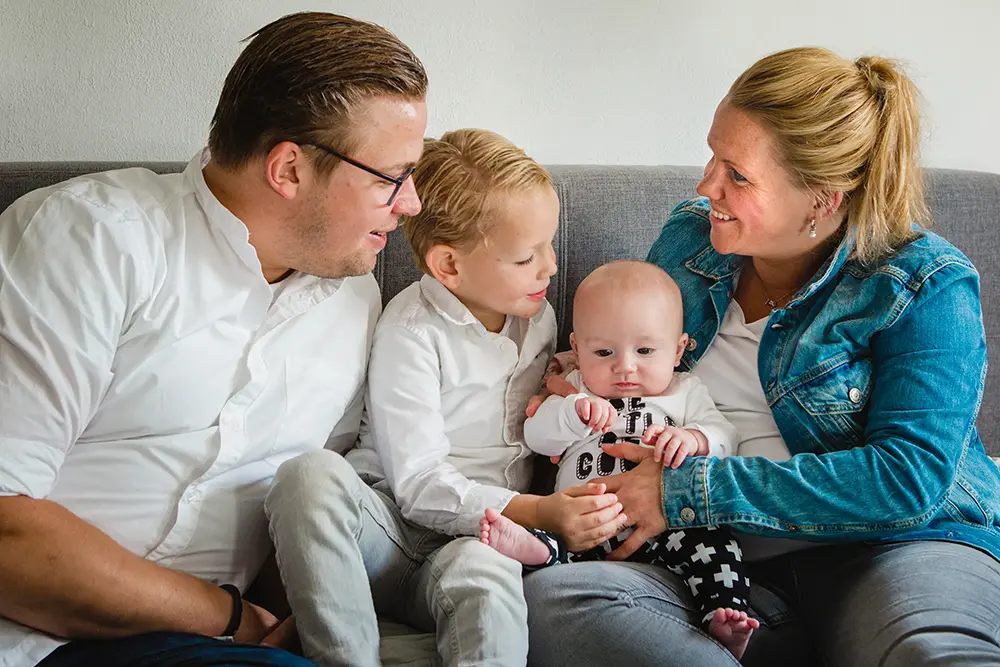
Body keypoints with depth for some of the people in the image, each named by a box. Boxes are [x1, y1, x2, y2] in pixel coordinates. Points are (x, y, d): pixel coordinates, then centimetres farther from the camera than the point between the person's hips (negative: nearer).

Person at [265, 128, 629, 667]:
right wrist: (538, 512, -25)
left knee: (483, 569, -37)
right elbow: (419, 485, -14)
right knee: (312, 474, -36)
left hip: (480, 540, 3)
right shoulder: (412, 331, -7)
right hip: (395, 525, -2)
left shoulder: (538, 314, 15)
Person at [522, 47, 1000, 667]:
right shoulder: (689, 236, 11)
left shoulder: (926, 284, -4)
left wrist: (690, 491, -17)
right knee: (549, 599, -26)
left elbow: (912, 475, -15)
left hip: (895, 548, -5)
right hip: (731, 571, 6)